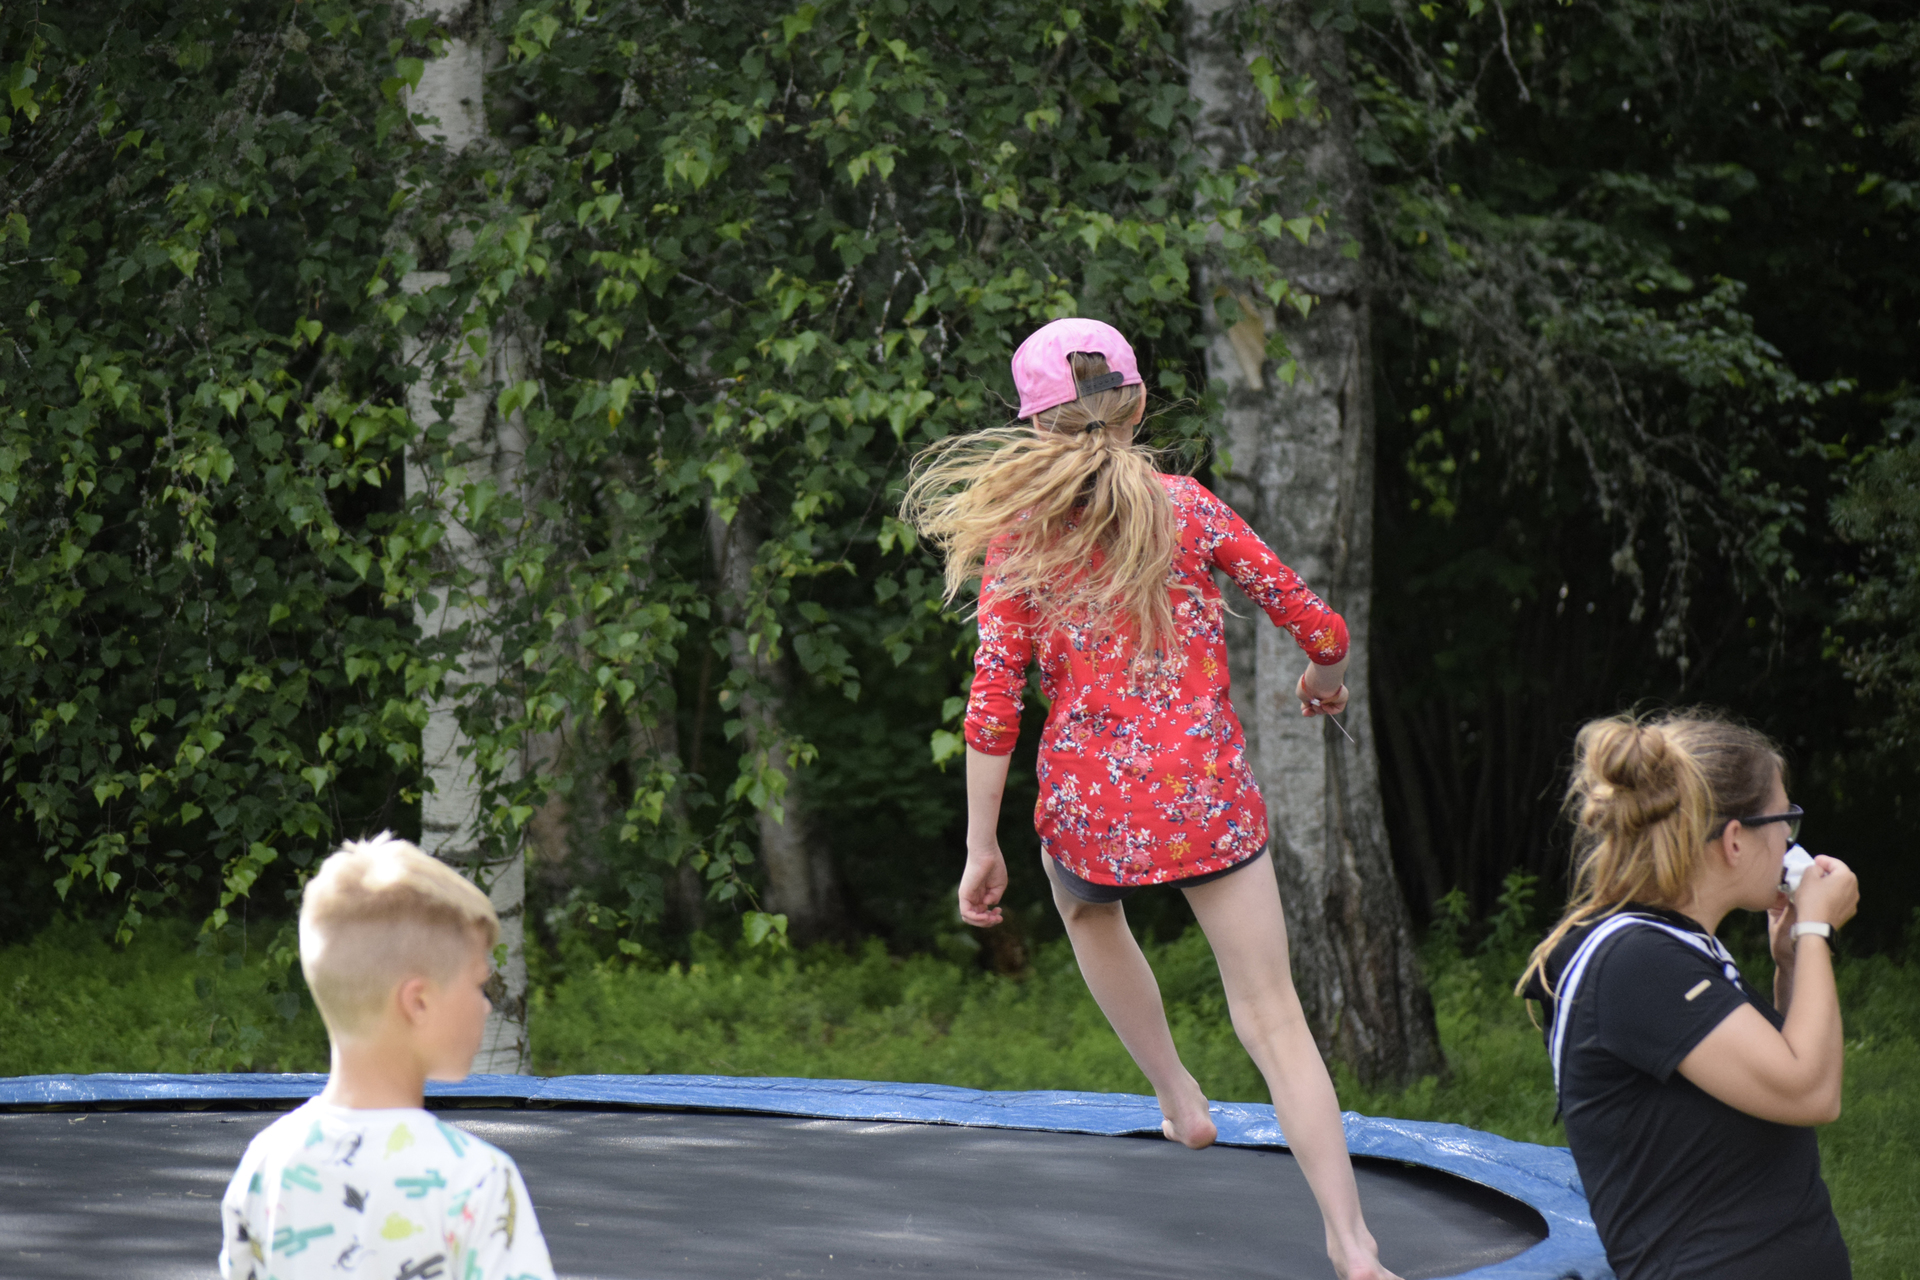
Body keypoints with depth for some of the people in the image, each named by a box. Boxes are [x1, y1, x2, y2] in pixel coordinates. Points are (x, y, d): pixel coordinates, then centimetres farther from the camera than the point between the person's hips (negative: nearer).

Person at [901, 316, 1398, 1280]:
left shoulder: (1016, 539, 0)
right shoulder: (1189, 509, 2)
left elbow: (993, 707, -6)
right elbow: (1319, 629, 3)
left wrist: (981, 850, -1)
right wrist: (1324, 680, 26)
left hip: (1089, 804, 0)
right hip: (1210, 800, 0)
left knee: (1088, 913, 37)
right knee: (1272, 1019, 1)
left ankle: (1177, 1095, 37)